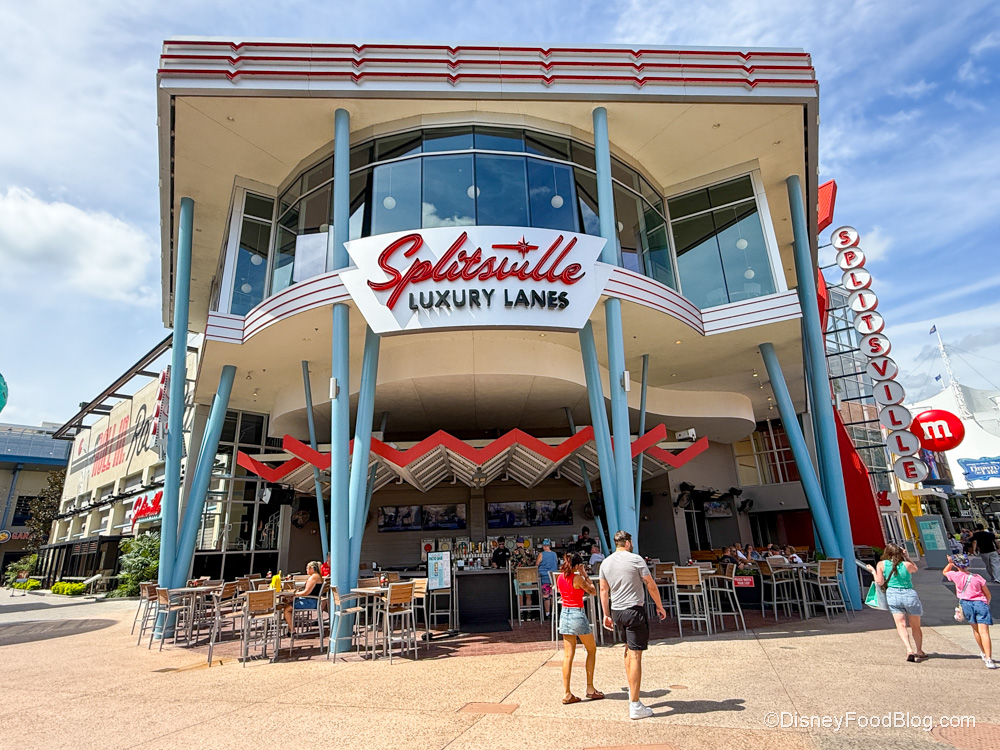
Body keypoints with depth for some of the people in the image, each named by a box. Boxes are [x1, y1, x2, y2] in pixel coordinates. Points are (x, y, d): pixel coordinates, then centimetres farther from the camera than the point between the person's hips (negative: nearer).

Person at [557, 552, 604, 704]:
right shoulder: (577, 578, -16)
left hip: (564, 613, 6)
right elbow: (593, 591, -4)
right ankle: (590, 688, 19)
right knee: (591, 650, 14)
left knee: (568, 654, 8)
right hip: (577, 614, -6)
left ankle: (566, 693, 9)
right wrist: (585, 574, 0)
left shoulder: (560, 578, 3)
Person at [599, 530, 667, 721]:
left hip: (616, 611, 6)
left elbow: (603, 590, 10)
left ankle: (632, 691, 32)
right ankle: (635, 706, 2)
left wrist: (606, 614, 17)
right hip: (634, 610, -6)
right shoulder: (635, 559, -10)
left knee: (628, 648, 25)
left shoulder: (605, 563, 6)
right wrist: (659, 606, 8)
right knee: (635, 655, -2)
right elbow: (651, 585, -6)